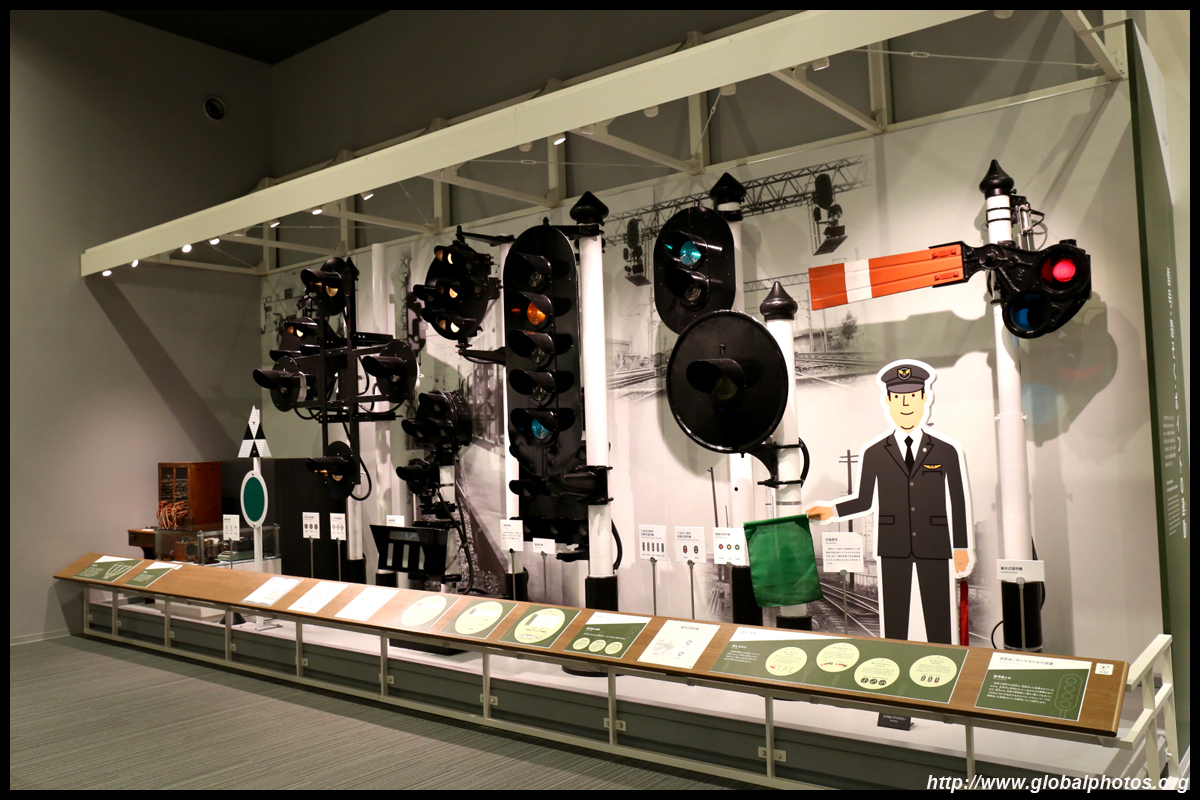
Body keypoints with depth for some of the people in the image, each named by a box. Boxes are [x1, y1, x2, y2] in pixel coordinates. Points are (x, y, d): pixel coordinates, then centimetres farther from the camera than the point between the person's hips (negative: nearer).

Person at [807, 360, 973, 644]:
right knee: (893, 625, 5)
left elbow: (959, 501, 3)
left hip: (935, 546, -1)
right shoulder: (873, 453, 3)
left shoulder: (946, 450, 1)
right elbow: (864, 501, 8)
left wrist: (963, 547, 2)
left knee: (940, 626, 1)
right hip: (892, 547, 1)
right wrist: (831, 511, -7)